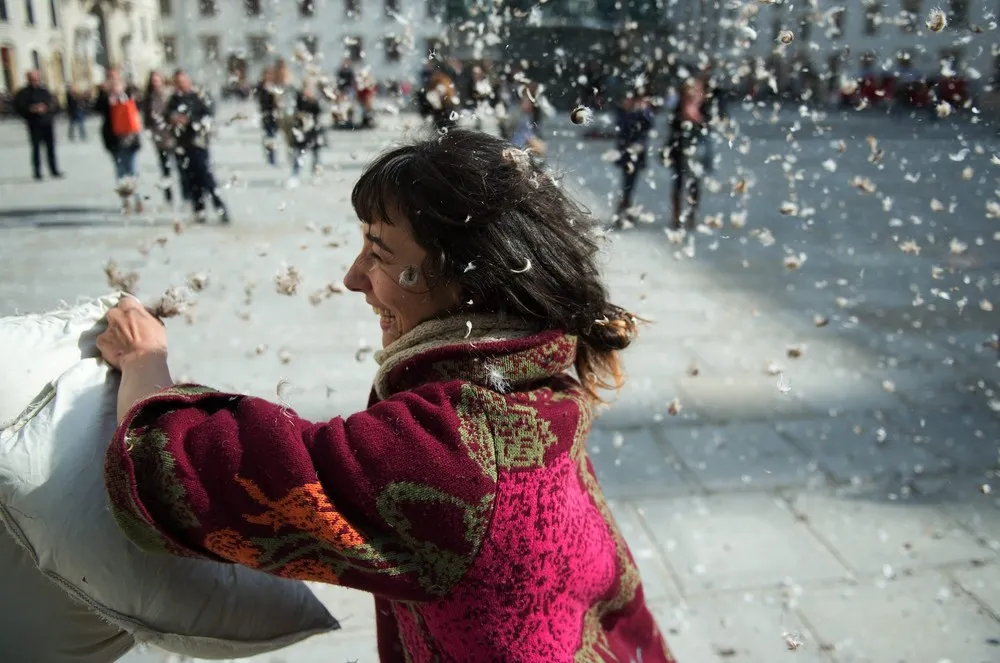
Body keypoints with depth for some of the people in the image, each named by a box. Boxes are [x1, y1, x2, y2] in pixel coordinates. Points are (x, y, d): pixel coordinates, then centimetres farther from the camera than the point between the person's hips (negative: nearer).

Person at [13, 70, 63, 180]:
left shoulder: (44, 91, 9)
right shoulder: (23, 93, -1)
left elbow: (55, 105, 8)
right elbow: (18, 108, -6)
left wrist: (46, 108, -11)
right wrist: (30, 110, -20)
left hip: (47, 123, 3)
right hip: (34, 125, -3)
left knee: (51, 147, 6)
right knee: (36, 148, -1)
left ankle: (54, 170, 15)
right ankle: (37, 172, 5)